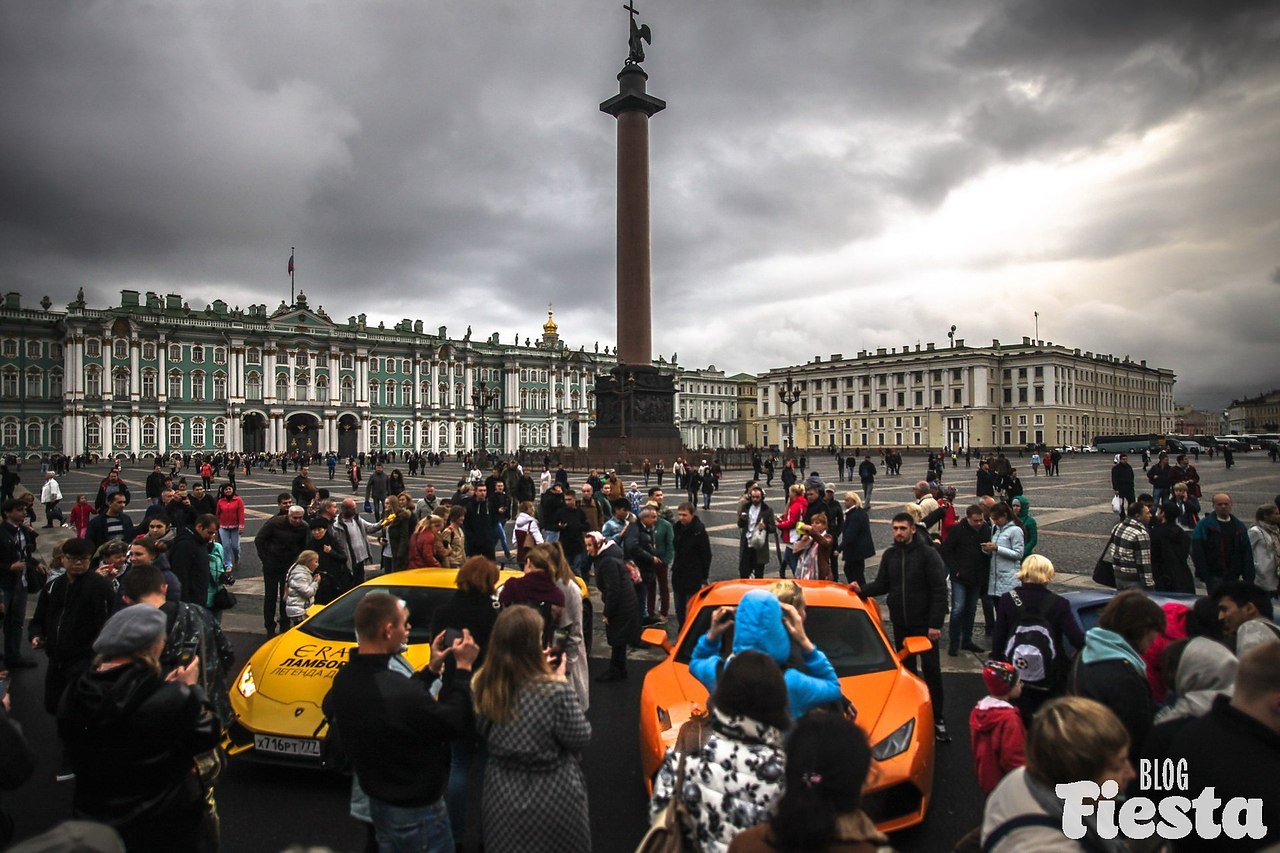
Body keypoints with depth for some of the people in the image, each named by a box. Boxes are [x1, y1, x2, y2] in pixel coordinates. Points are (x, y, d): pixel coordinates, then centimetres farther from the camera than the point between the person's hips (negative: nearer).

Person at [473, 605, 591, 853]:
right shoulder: (555, 691, -28)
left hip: (501, 794, 4)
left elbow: (483, 731, 3)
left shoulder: (483, 685, -14)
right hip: (552, 799, -4)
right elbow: (580, 739, -15)